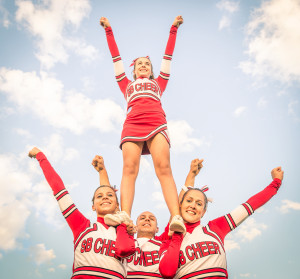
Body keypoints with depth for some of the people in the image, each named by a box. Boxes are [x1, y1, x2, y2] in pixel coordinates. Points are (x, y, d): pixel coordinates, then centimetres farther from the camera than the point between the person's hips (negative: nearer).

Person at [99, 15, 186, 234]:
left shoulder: (158, 83, 35)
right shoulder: (127, 85, 34)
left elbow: (168, 56, 36)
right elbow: (116, 57, 36)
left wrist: (174, 29, 38)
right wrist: (109, 30, 39)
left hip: (157, 124, 0)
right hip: (133, 125, 1)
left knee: (164, 168, -20)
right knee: (129, 169, -20)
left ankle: (177, 218, -35)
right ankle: (125, 215, -36)